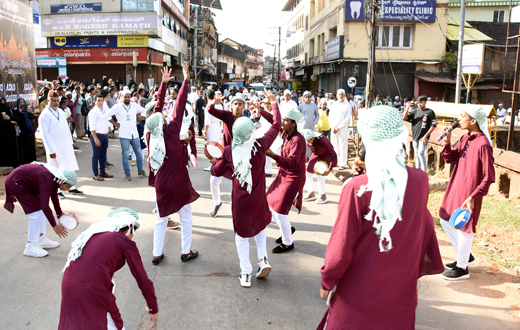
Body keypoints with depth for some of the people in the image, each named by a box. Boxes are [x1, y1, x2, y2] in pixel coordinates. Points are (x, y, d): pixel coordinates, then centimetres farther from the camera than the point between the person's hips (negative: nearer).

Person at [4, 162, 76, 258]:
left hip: (26, 183, 9)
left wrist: (60, 214, 12)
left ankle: (41, 239, 21)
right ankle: (30, 247, -4)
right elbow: (44, 205, -36)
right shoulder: (47, 180, -34)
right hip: (15, 183, -9)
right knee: (35, 213, -11)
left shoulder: (55, 178, -7)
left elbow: (54, 196, 9)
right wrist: (55, 226, -31)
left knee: (41, 211, 10)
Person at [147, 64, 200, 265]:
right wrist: (186, 80, -11)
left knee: (161, 219, 15)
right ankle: (186, 252, 22)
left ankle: (157, 254, 20)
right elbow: (179, 107, -16)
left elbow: (158, 108, -1)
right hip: (179, 183, -4)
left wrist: (164, 83, 5)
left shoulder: (150, 136, -6)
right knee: (186, 218, 13)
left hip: (161, 184, 4)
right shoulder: (171, 132, -18)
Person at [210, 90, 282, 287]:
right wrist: (274, 103, 10)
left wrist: (214, 162, 23)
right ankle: (263, 259, 14)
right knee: (260, 225, 28)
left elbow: (216, 171, 1)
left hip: (239, 199, 0)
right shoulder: (260, 145, -16)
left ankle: (246, 273, 17)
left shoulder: (229, 151, -12)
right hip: (258, 198, 0)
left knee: (241, 234, 16)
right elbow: (276, 126, -2)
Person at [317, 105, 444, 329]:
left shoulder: (356, 189, -25)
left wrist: (327, 281, -3)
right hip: (402, 290, 4)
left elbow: (342, 245, -17)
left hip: (359, 292, -3)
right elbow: (424, 228, 2)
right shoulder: (420, 181, -13)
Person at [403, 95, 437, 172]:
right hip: (415, 137, 6)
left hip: (423, 138, -6)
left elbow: (433, 125, -7)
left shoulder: (430, 112, -3)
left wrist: (426, 136, -14)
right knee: (416, 154, 12)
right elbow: (404, 118, 3)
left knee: (421, 153, -17)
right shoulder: (415, 112, 11)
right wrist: (407, 108, -10)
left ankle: (425, 173, -11)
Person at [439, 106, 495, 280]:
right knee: (446, 222, 18)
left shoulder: (483, 144, -21)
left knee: (463, 228, 5)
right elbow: (450, 159, 8)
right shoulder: (465, 138, 4)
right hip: (455, 188, 9)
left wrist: (473, 197, -23)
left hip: (469, 193, -9)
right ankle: (466, 256, 37)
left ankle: (462, 268, 24)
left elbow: (489, 177, -20)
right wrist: (447, 143, -9)